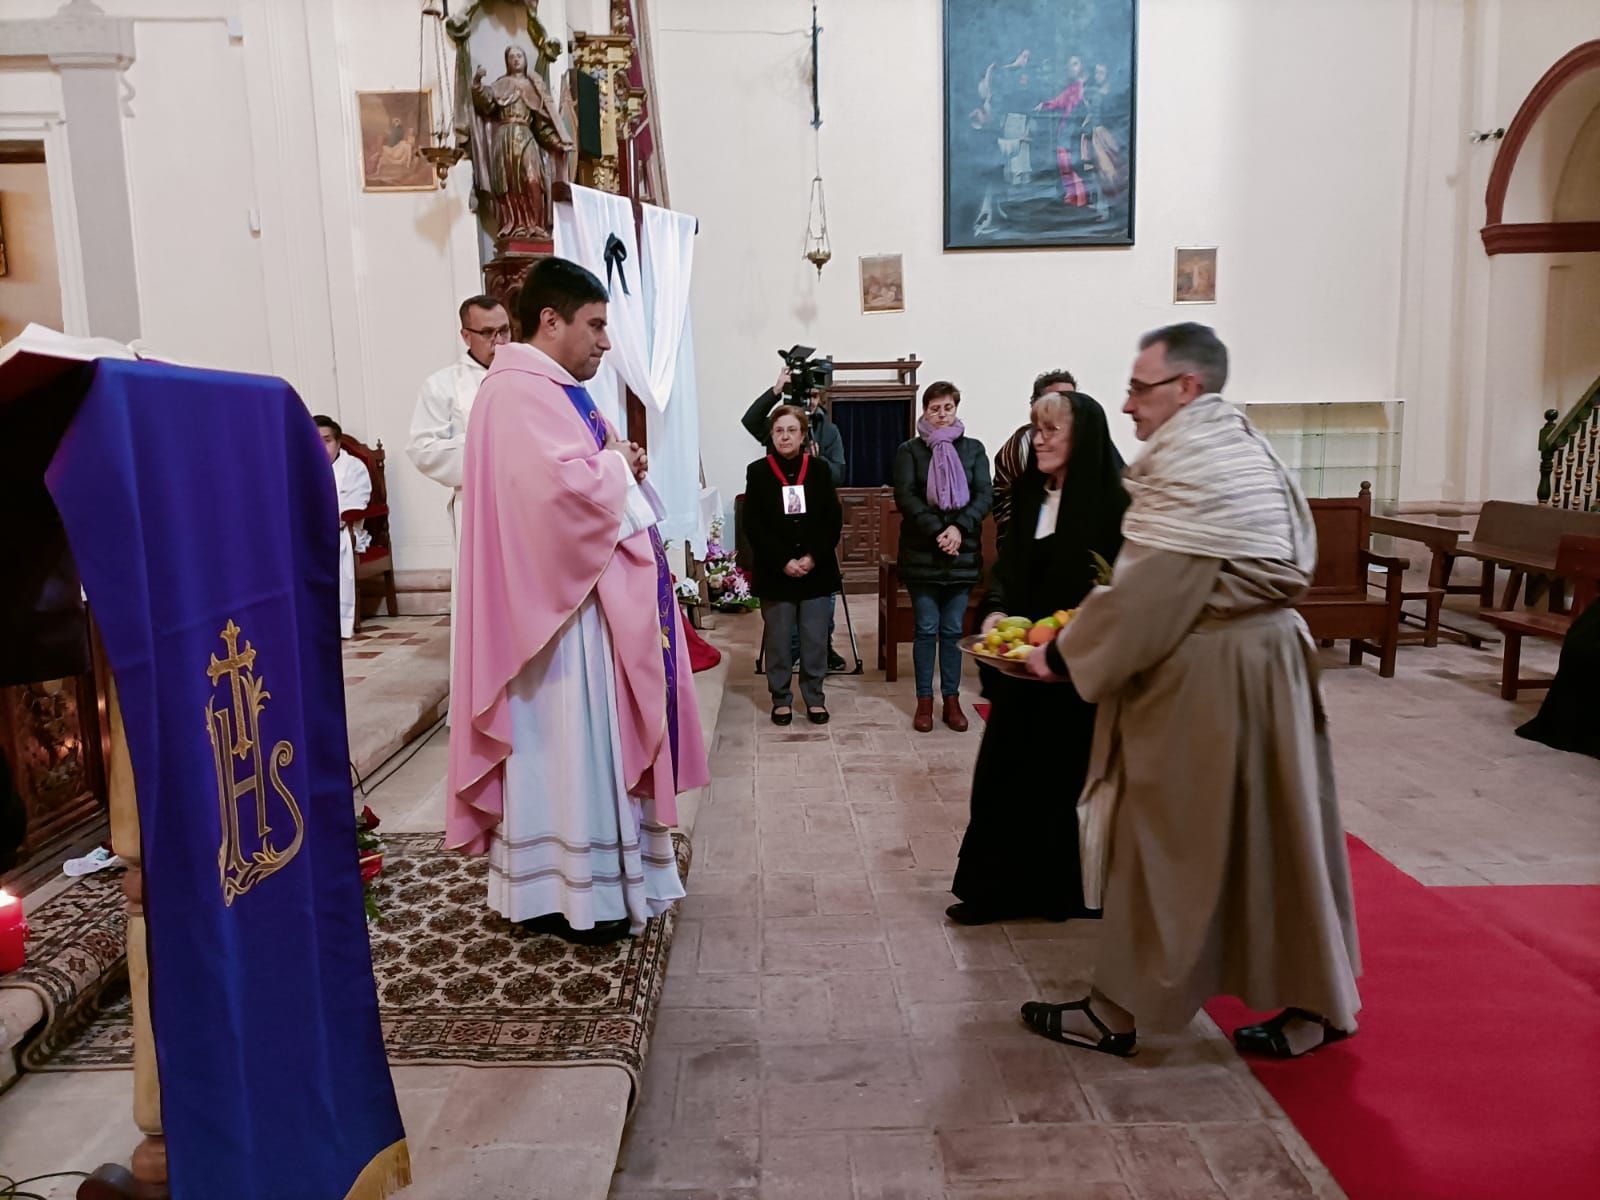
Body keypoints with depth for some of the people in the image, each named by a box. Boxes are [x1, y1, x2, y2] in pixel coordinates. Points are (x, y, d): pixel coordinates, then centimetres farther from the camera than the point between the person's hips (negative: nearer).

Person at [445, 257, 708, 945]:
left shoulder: (552, 390, 16)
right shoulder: (519, 394, -18)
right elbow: (567, 484, -32)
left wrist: (618, 465, 2)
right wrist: (617, 463, -12)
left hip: (584, 598, 11)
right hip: (557, 605, -11)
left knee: (586, 745, 17)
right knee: (564, 747, -1)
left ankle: (587, 876, 30)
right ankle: (564, 895, 13)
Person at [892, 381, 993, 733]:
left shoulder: (974, 449, 8)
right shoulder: (909, 450, 3)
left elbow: (984, 496, 0)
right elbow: (905, 497, -8)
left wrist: (959, 528, -16)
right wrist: (938, 531, -18)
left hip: (963, 554, 1)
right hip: (921, 554, -1)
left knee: (953, 630, 6)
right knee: (926, 629, 2)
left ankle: (952, 700, 14)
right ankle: (924, 701, 10)